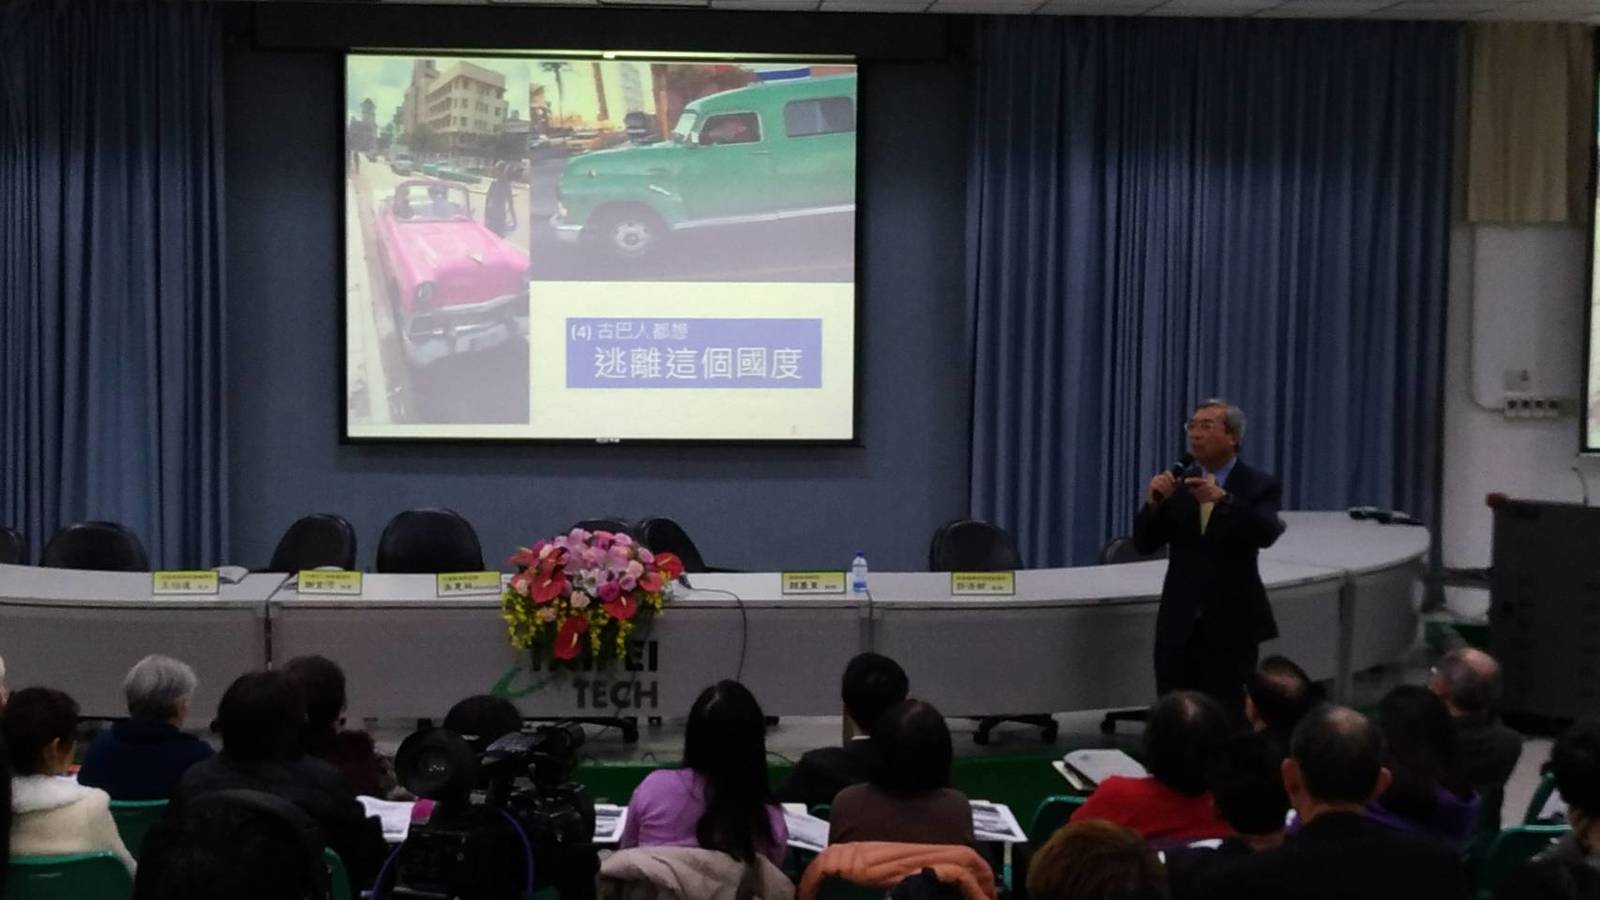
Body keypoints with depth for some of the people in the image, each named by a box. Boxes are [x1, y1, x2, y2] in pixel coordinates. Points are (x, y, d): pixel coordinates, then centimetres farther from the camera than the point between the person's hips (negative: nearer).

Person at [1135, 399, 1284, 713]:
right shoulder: (1177, 485, 7)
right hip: (1178, 626, 3)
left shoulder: (1260, 486, -3)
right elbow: (1144, 543, 1)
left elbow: (1266, 533, -22)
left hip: (1231, 627, -3)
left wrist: (1223, 499, -36)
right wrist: (1154, 502, -17)